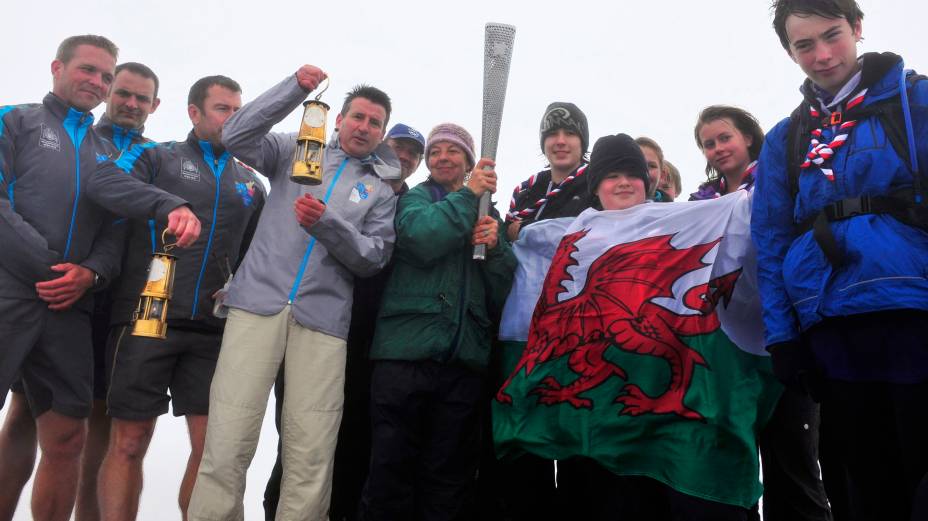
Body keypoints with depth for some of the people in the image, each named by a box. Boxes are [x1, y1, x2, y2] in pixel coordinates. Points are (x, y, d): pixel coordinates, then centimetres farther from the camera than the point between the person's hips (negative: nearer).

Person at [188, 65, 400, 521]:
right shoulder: (296, 150, 17)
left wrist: (325, 223, -12)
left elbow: (372, 258, 5)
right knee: (226, 445, -8)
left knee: (312, 457, -4)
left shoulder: (382, 192, 17)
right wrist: (296, 87, -4)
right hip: (258, 303, 0)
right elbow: (234, 137, 2)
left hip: (323, 320, 1)